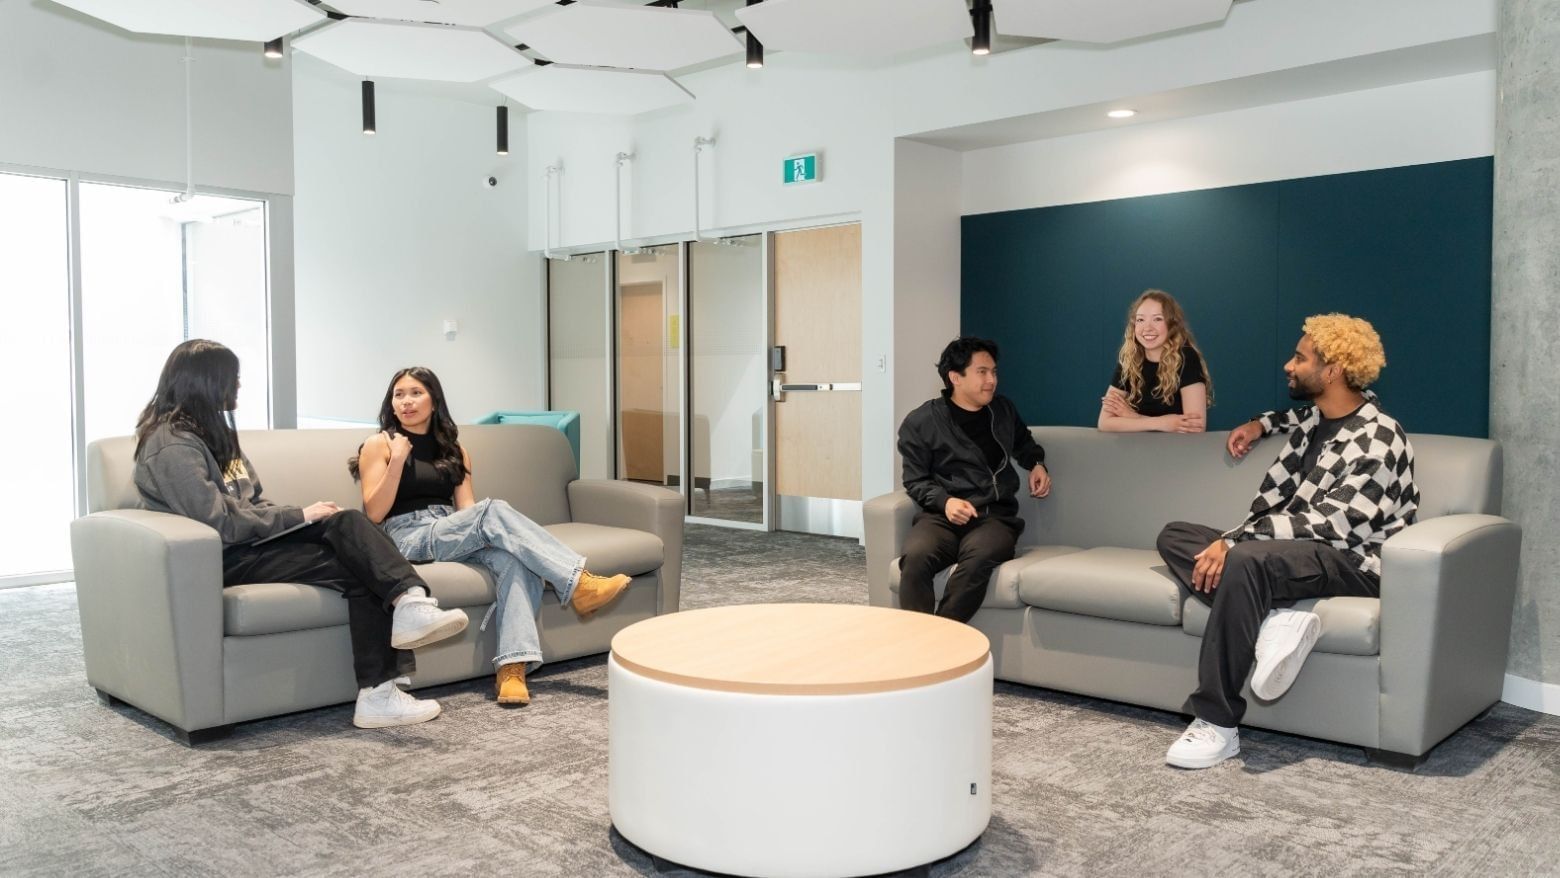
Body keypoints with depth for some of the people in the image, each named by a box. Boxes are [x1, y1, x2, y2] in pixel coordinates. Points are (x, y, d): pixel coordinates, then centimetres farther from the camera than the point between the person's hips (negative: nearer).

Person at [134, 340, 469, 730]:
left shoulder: (207, 430, 18)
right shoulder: (171, 446, -13)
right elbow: (222, 524, -21)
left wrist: (299, 516, -1)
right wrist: (300, 516, -14)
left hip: (249, 541, 8)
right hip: (226, 561, -8)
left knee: (347, 521, -19)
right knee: (357, 569, -21)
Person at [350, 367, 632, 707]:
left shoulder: (454, 452, 19)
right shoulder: (378, 445, 6)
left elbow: (467, 509, 8)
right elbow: (374, 513, -3)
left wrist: (490, 529, -14)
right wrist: (398, 459, -14)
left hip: (453, 535, 4)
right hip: (408, 538, -4)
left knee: (515, 560, -31)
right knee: (494, 510, -30)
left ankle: (513, 668, -44)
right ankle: (578, 583, -33)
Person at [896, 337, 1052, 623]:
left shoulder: (1004, 410, 20)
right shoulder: (920, 422, 5)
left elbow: (1024, 442, 42)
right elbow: (915, 481, 7)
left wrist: (1037, 464, 21)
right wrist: (945, 501, -12)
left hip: (995, 516, 2)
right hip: (942, 516, -1)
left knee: (979, 557, -38)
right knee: (916, 557, -38)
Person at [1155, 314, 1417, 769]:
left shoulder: (1378, 441, -16)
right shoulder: (1314, 419, 10)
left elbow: (1329, 524, -24)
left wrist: (1235, 540, -30)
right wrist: (1262, 424, 23)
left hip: (1353, 561, -9)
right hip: (1292, 548, 10)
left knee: (1245, 561, -39)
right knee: (1174, 536, -2)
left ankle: (1216, 725, -33)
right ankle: (1276, 619, -26)